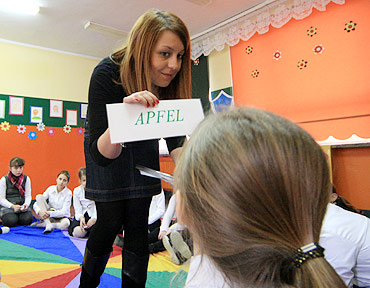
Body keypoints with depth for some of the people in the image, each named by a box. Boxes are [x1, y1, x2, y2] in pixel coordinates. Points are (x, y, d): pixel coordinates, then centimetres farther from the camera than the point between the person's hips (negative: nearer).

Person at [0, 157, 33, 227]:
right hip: (7, 206, -1)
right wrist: (13, 206, -20)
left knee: (27, 220, -26)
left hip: (22, 205, 2)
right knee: (11, 221, -27)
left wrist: (26, 204, -18)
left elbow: (28, 196, 3)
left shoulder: (26, 178, 5)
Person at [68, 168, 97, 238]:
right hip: (82, 215, 2)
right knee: (78, 233, -28)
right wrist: (81, 218, -25)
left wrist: (94, 219, -35)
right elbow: (78, 209, -3)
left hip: (94, 216, -2)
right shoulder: (76, 191, 1)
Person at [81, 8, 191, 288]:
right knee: (110, 222, -1)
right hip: (106, 142, -3)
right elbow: (101, 154, -37)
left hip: (142, 143, 3)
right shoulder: (107, 73, -33)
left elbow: (175, 140, -18)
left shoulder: (171, 81, -23)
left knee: (138, 223, 1)